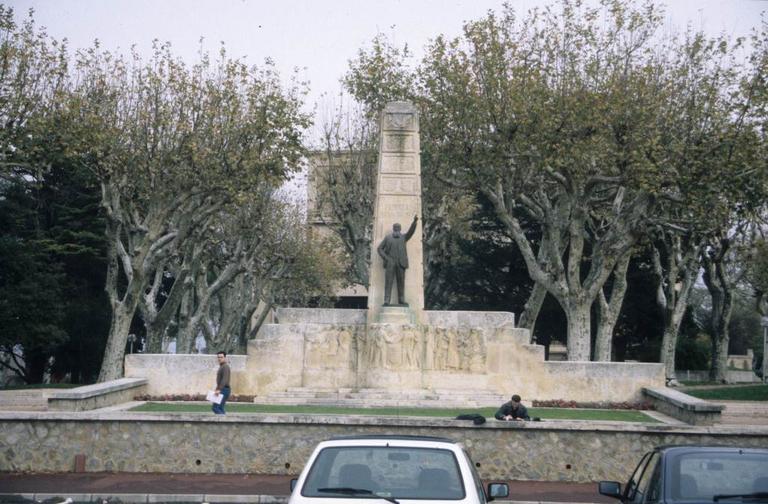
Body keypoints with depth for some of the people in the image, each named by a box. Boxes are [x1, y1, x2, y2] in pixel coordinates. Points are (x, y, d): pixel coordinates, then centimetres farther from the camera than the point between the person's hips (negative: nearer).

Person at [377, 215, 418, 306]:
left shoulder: (403, 237, 13)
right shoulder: (387, 237, 11)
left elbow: (411, 231, -4)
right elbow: (379, 249, 9)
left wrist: (415, 221, -21)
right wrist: (385, 257, -8)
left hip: (400, 263, 2)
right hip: (390, 263, -2)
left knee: (401, 282, 1)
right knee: (388, 281, -8)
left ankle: (401, 300, 7)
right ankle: (386, 301, -11)